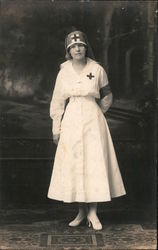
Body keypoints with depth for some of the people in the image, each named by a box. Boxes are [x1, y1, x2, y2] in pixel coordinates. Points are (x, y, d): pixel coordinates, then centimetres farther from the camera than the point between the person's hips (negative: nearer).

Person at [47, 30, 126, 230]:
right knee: (73, 166, 2)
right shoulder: (64, 72, 4)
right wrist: (56, 129, 6)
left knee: (95, 163, -5)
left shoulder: (97, 70, 0)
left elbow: (107, 95, 14)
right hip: (71, 121, 2)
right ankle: (81, 211, 14)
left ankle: (93, 212, 2)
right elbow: (57, 101, 8)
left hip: (93, 121, -1)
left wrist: (98, 113, 5)